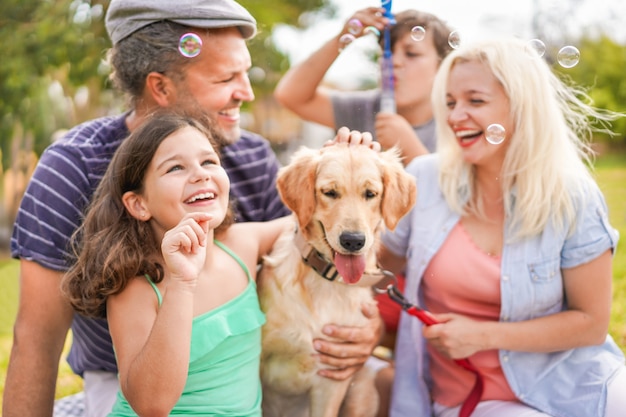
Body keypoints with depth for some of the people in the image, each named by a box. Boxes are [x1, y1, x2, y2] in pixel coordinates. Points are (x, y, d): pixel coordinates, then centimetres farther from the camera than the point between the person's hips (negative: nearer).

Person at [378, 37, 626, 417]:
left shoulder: (572, 199, -7)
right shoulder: (425, 180, -3)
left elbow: (592, 322, -5)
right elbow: (383, 263, 11)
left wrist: (483, 336, -14)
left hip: (569, 383, 1)